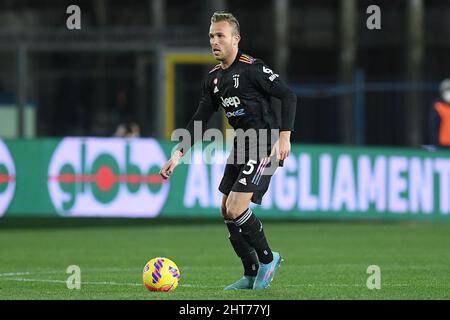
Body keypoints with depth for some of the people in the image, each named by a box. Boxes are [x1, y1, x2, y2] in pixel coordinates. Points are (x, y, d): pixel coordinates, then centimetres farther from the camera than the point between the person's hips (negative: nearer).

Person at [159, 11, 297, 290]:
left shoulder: (251, 68, -14)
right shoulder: (214, 78, 10)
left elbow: (288, 96, -14)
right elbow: (200, 120, 15)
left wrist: (284, 136, -21)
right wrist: (178, 154, 8)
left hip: (264, 148, -9)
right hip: (240, 148, 9)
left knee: (236, 209, -17)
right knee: (227, 211, 8)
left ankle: (268, 259, 4)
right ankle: (252, 274, 17)